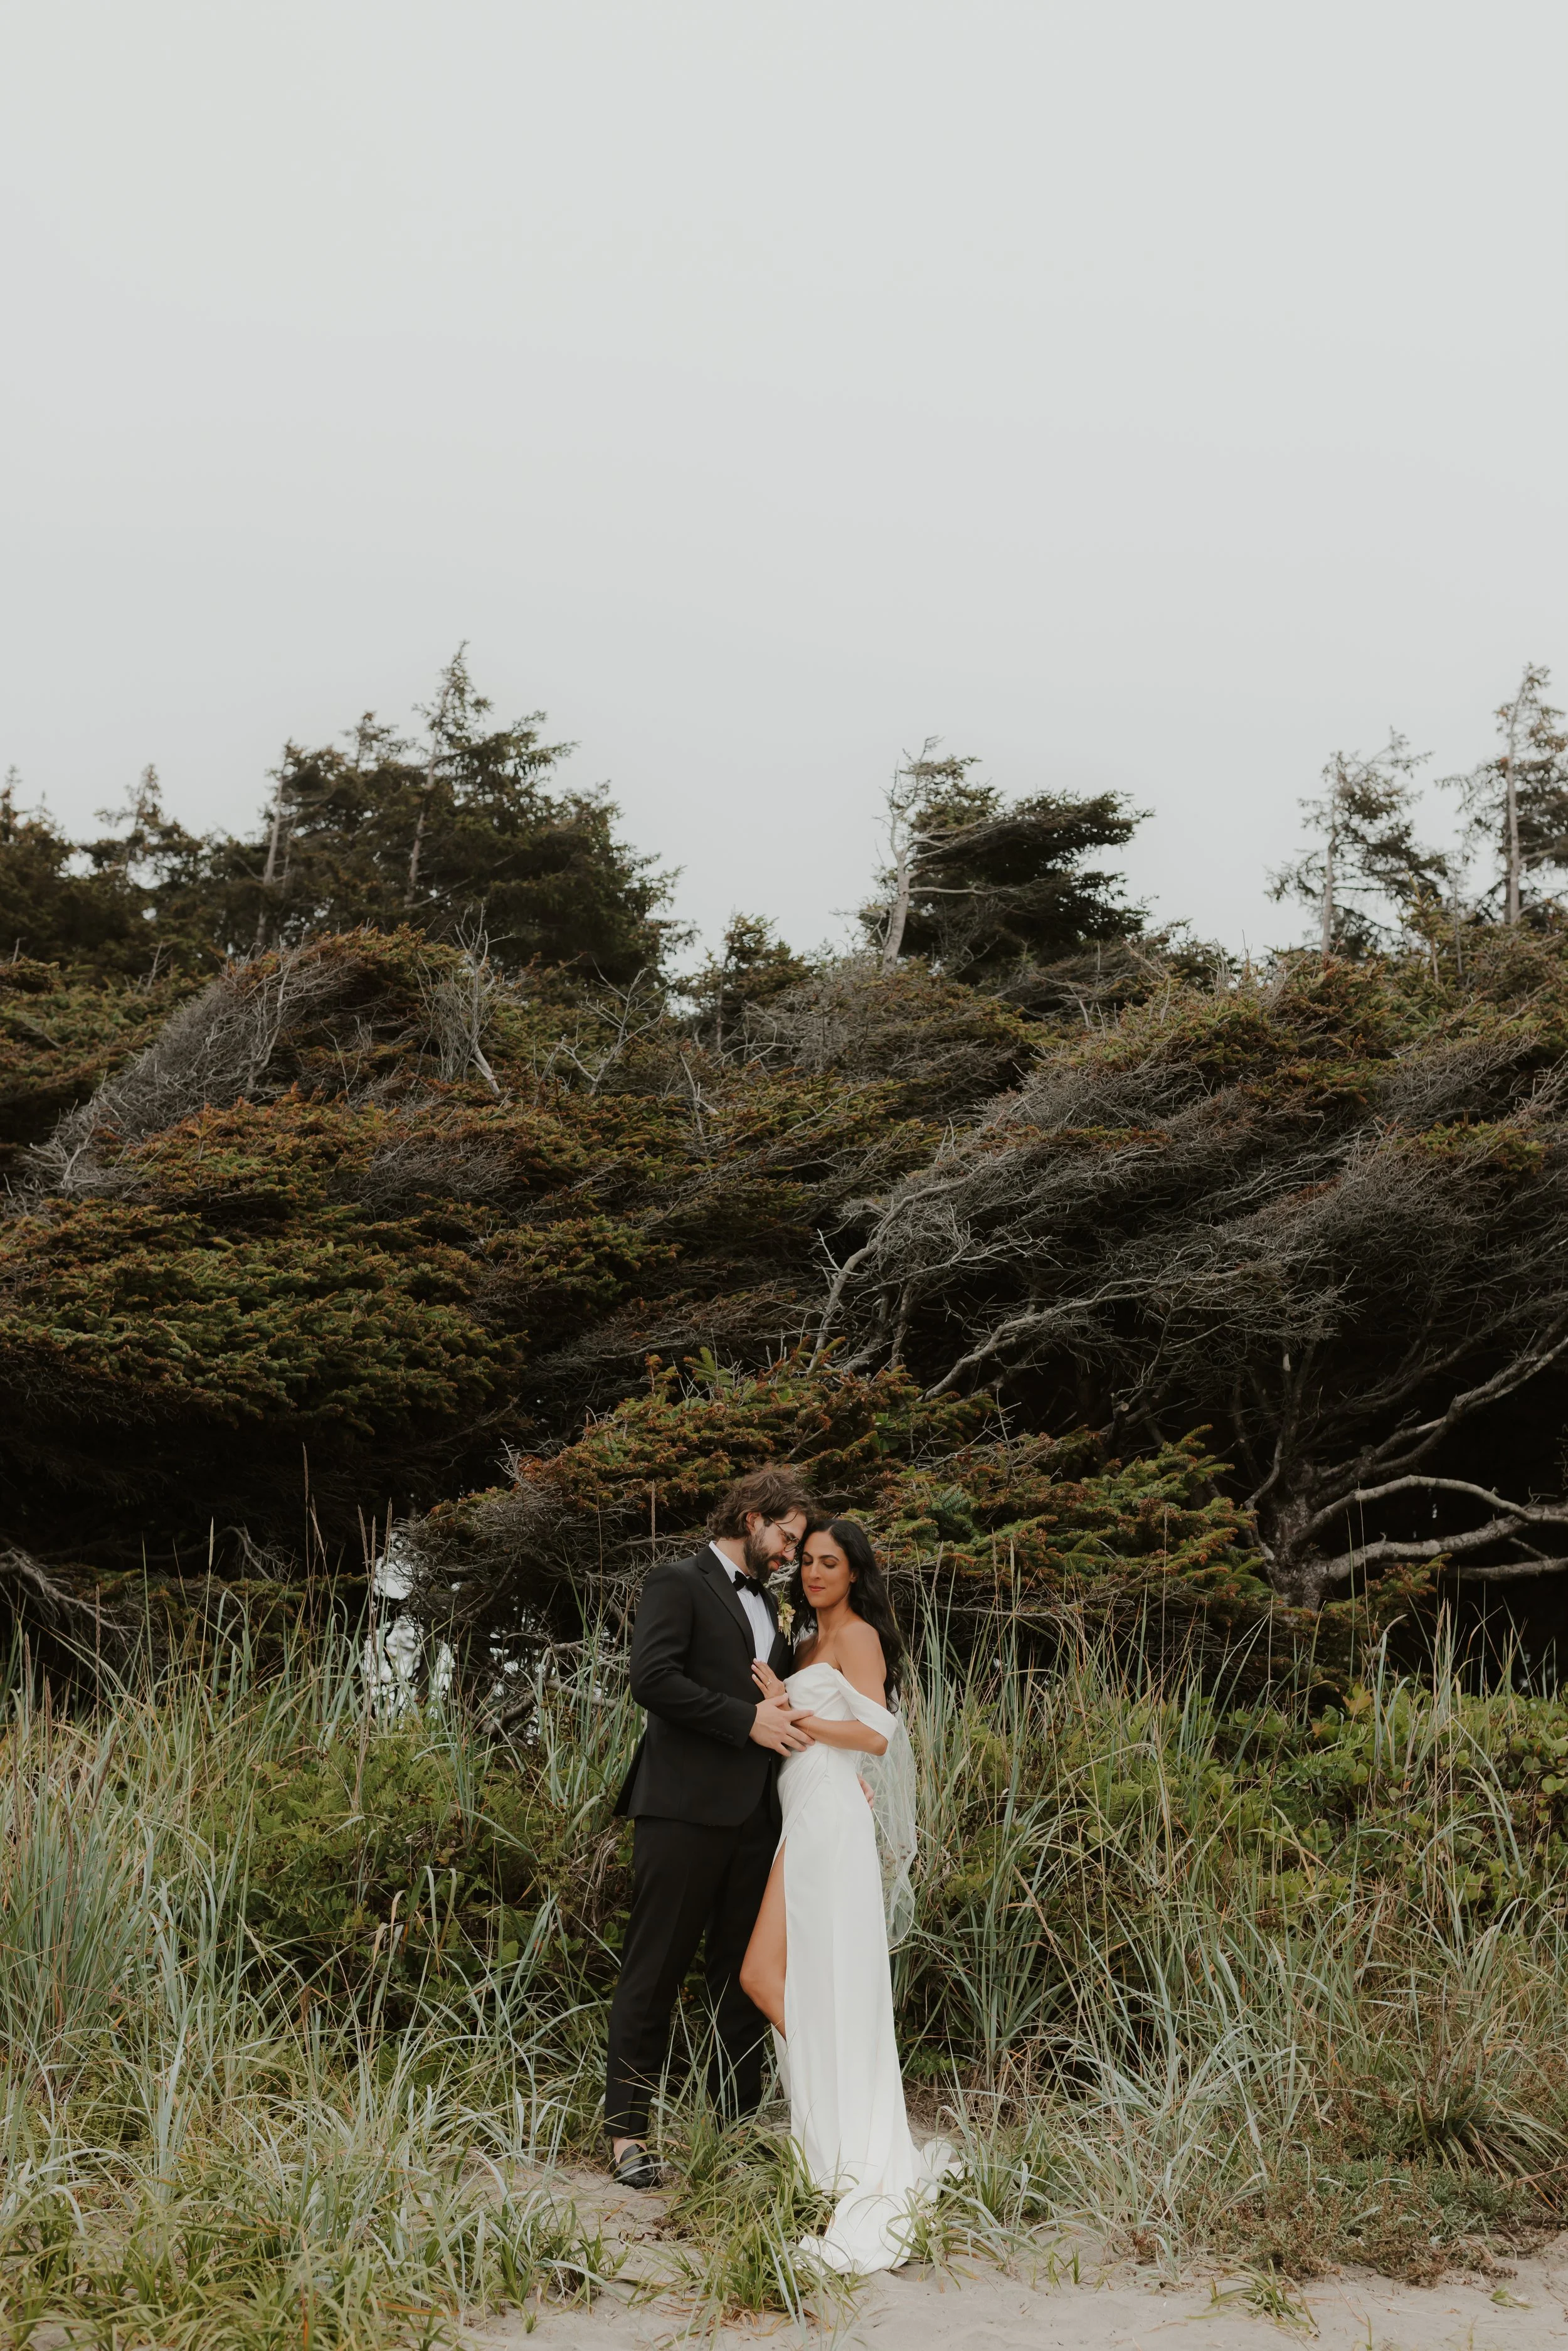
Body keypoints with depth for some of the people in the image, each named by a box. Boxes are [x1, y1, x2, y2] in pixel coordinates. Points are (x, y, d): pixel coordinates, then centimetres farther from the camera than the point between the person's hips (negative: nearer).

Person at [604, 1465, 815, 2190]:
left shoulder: (765, 1603, 22)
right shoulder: (678, 1582, -3)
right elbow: (653, 1678, -16)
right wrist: (748, 1720, -16)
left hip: (754, 1811, 8)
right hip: (685, 1806, -8)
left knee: (743, 1970, 12)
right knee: (655, 1968, -3)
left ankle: (738, 2117, 20)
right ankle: (627, 2132, 3)